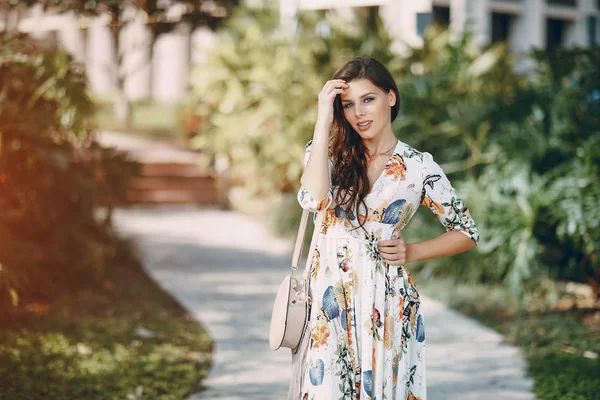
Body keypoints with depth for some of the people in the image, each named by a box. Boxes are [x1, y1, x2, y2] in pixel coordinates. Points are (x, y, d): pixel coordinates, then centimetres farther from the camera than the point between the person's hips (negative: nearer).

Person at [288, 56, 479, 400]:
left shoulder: (420, 167, 0)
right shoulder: (330, 154, 3)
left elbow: (468, 234, 8)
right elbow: (314, 199, -21)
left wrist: (411, 252, -5)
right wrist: (324, 121, -16)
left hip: (387, 303, -1)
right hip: (330, 298, 1)